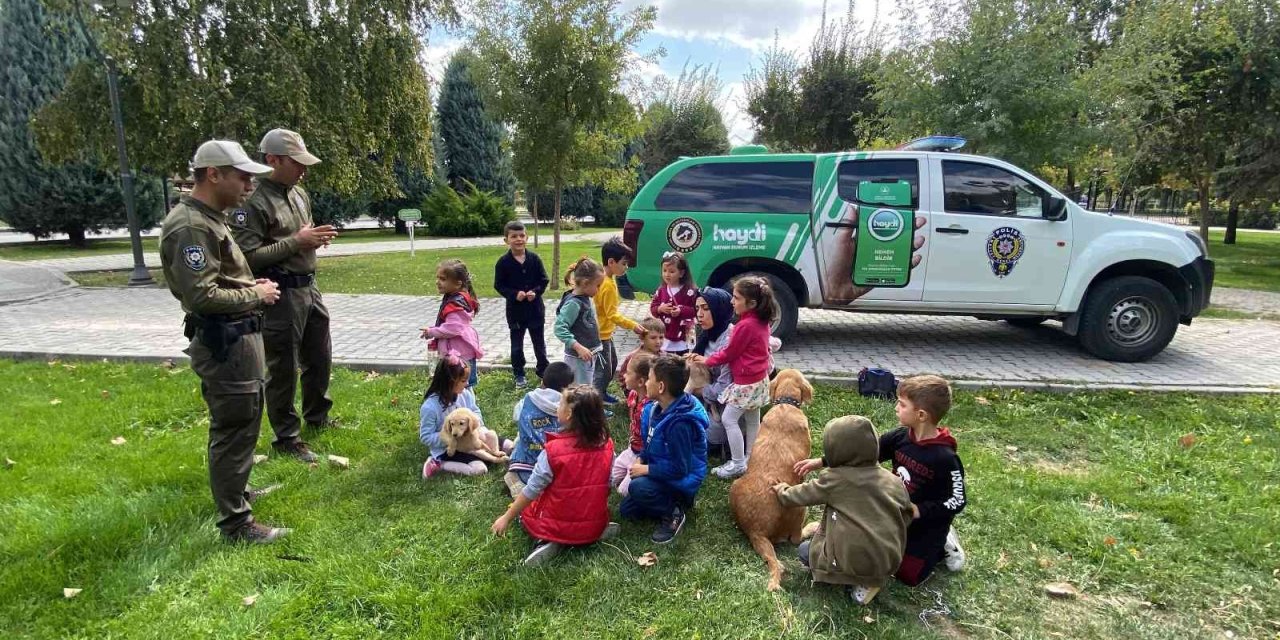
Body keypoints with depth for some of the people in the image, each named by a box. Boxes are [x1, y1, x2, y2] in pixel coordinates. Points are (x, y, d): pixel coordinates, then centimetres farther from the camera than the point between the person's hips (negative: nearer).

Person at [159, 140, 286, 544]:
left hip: (234, 337, 11)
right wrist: (255, 295, -15)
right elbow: (202, 295, -27)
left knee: (235, 423, 25)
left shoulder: (207, 219, 14)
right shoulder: (191, 226, -20)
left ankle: (233, 489, 43)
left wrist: (250, 286, 7)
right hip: (225, 342, -11)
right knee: (235, 429, -3)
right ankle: (236, 522, 8)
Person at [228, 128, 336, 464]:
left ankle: (317, 417, 41)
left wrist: (317, 237, 1)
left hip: (309, 287, 9)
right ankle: (287, 437, 18)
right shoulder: (253, 202, -17)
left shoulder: (299, 193, 10)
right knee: (283, 370, 4)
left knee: (320, 359, 20)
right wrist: (297, 241, -22)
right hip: (280, 295, -9)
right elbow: (247, 256, -23)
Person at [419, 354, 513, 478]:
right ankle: (438, 464, -10)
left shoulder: (465, 394, -8)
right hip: (447, 448, -6)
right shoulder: (430, 407, -25)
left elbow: (476, 412, 7)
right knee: (479, 468, -25)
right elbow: (425, 437, -20)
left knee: (509, 446, 1)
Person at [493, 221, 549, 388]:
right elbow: (499, 285, -6)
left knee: (539, 341, 14)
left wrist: (535, 291, -17)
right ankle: (519, 374, 24)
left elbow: (544, 280, 0)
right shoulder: (503, 262, -9)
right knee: (516, 344, 10)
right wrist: (515, 294, -20)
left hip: (535, 307, 1)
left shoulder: (534, 258, -5)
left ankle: (542, 369, 32)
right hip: (515, 310, -1)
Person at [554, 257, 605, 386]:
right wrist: (579, 347, -30)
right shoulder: (573, 303, -20)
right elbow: (559, 328, -26)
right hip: (578, 358, -9)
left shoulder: (585, 298, 6)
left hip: (589, 356, 9)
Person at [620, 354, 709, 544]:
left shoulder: (680, 423, -33)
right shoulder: (658, 408, -5)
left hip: (681, 481, -9)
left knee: (637, 487, -33)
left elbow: (679, 469, -28)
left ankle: (674, 512, -9)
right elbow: (651, 443, 12)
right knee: (626, 510, 13)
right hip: (662, 473, 9)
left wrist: (646, 470, -20)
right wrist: (641, 461, -5)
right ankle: (673, 501, 18)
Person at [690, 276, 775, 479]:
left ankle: (738, 464, 4)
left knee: (729, 419, -1)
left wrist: (707, 360, -1)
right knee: (752, 420, 16)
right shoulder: (762, 321, 3)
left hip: (746, 382, -9)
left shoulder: (745, 326, -24)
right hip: (759, 378, 9)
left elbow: (729, 353, -14)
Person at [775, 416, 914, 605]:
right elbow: (906, 518, 9)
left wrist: (783, 491, 28)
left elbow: (802, 495, 6)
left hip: (853, 561, -4)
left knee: (805, 549, 22)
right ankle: (871, 578, 10)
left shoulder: (833, 479, -8)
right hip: (889, 563, 4)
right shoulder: (894, 481, 1)